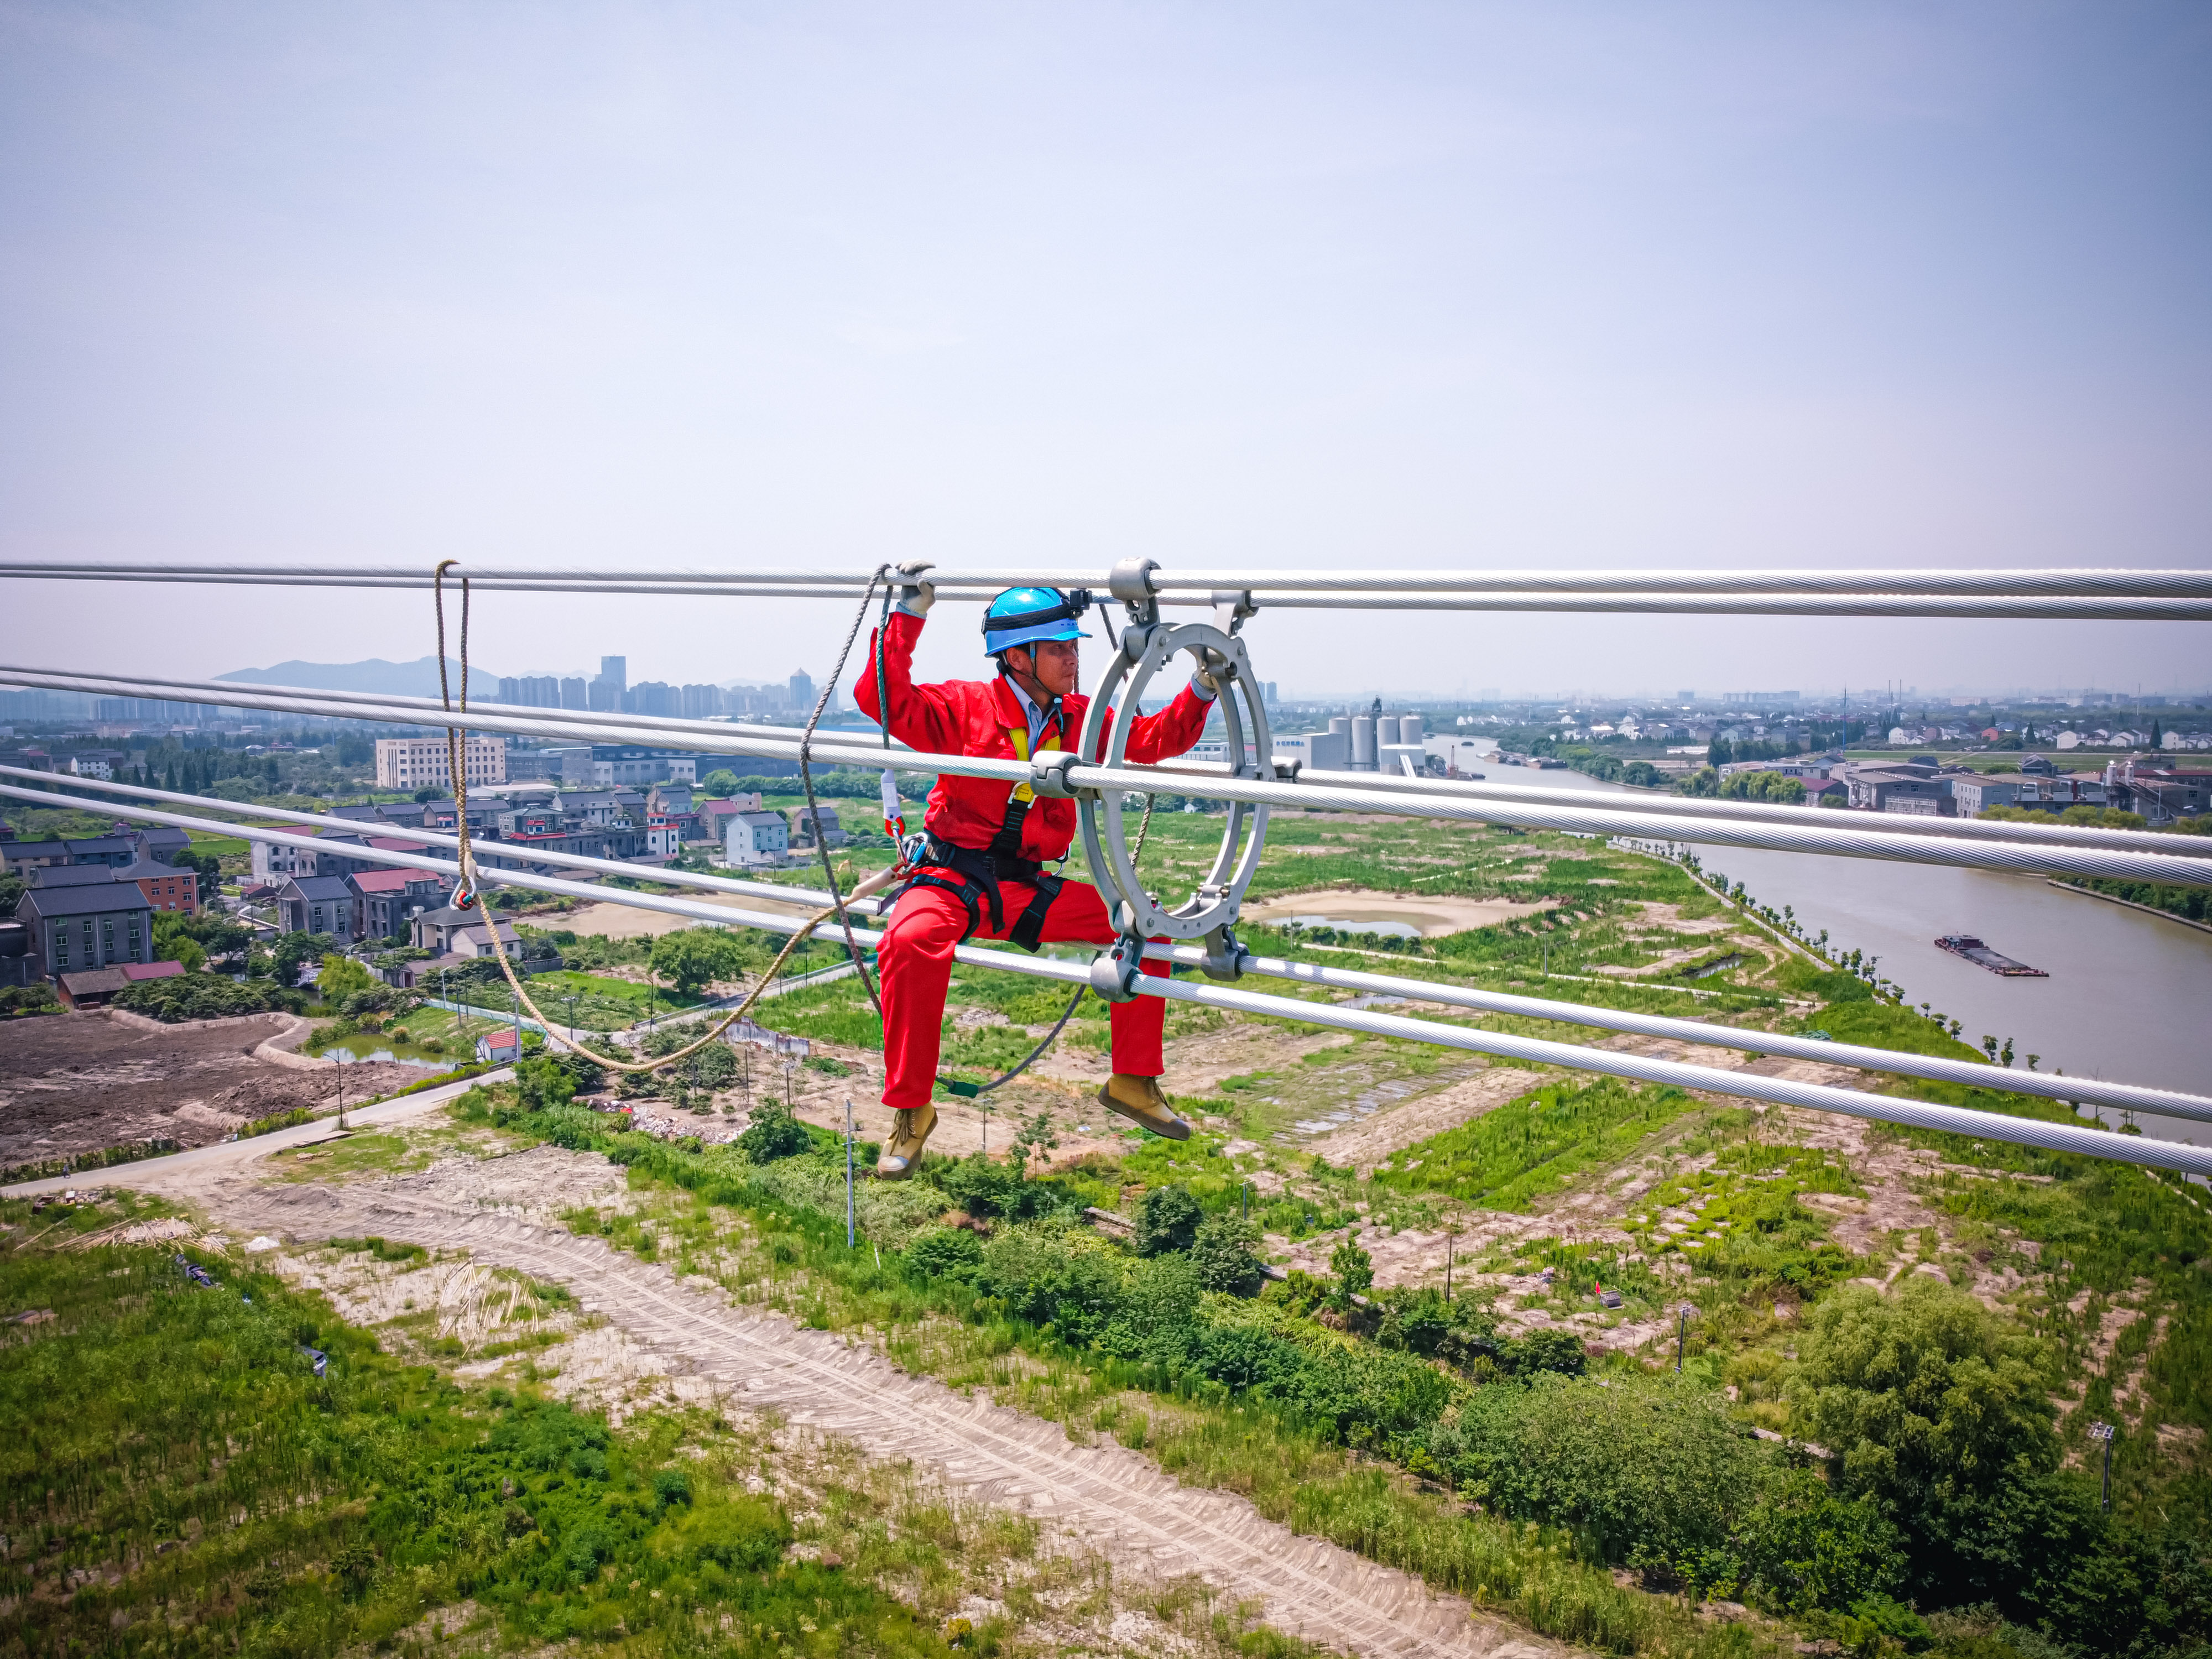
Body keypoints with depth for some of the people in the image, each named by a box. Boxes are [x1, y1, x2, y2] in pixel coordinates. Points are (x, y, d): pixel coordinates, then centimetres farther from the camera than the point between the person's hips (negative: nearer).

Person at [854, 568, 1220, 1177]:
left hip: (1028, 888, 5)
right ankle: (910, 1109, -21)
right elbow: (882, 700, -15)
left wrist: (1202, 689, -3)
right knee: (912, 940, -37)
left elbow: (1155, 740, 10)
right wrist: (909, 618, -19)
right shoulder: (965, 707, -5)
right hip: (953, 877, -4)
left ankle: (1133, 1081, 5)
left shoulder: (1080, 718, 9)